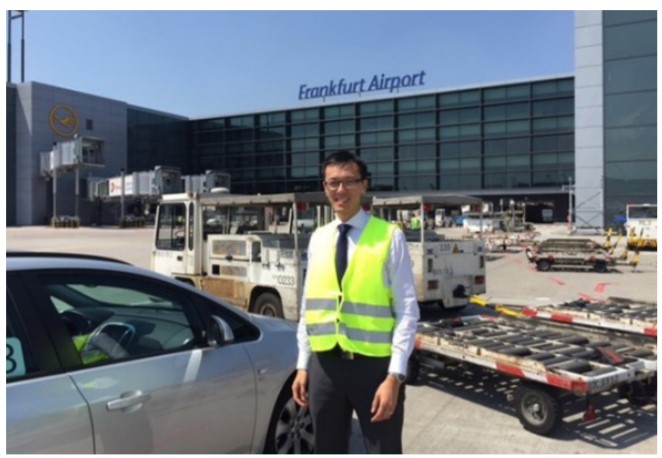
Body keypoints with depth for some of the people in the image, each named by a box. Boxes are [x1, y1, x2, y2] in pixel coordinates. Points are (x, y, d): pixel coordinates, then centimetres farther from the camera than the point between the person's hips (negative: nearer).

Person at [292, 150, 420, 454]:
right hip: (324, 364, 5)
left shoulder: (390, 237, -9)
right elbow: (308, 307, 10)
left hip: (374, 364, -4)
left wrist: (395, 375, -15)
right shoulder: (317, 239, 6)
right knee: (328, 451, 21)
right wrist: (302, 365, 9)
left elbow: (408, 311, -10)